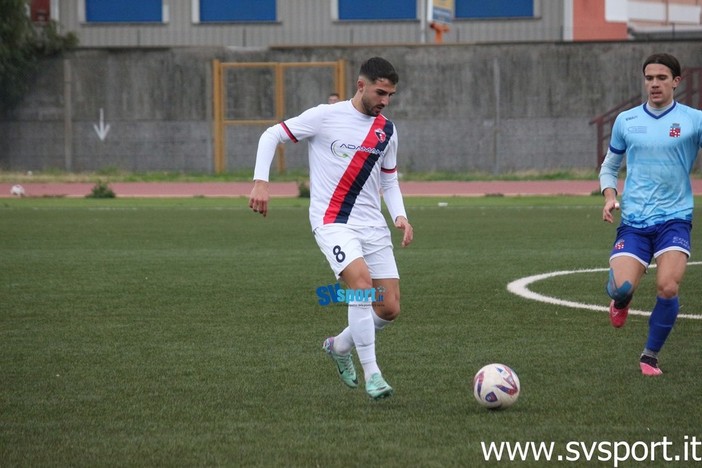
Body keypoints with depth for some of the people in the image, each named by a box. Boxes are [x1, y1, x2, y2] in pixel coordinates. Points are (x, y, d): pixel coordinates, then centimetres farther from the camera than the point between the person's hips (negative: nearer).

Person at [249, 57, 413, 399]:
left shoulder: (386, 130, 9)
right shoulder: (325, 117, -6)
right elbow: (271, 136, 0)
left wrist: (400, 216, 2)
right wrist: (260, 182, -11)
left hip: (372, 225, 6)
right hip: (332, 221, -6)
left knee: (390, 309, 0)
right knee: (361, 280, -29)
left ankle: (339, 346, 29)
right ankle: (371, 374, -23)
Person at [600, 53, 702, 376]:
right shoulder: (626, 121, 8)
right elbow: (609, 167, 19)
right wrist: (610, 197, 1)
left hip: (674, 219, -1)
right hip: (633, 220, 1)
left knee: (668, 288, -19)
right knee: (620, 288, -17)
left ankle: (650, 356, 4)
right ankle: (621, 302, 25)